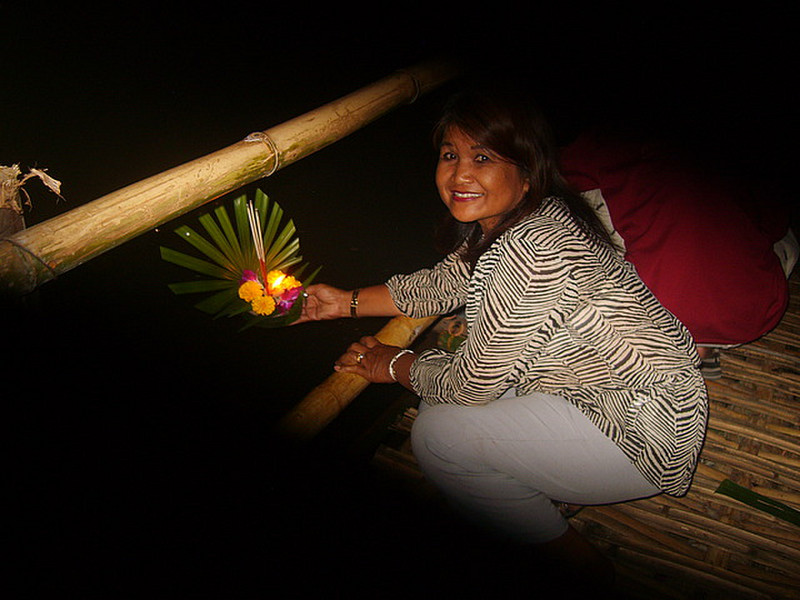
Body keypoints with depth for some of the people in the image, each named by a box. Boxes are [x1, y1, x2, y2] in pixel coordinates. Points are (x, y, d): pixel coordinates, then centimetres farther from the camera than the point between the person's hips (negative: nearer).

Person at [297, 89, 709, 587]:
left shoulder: (532, 250, -30)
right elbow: (447, 283, 16)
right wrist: (348, 302, 9)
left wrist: (393, 365, -3)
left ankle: (579, 560, 8)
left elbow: (470, 385, -21)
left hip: (644, 434, -9)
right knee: (441, 388, 7)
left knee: (436, 436, -11)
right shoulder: (503, 220, 0)